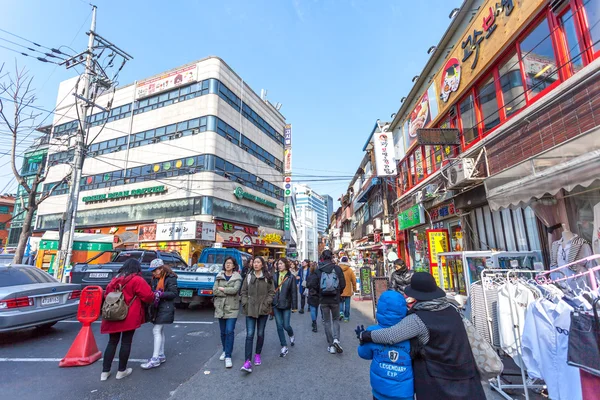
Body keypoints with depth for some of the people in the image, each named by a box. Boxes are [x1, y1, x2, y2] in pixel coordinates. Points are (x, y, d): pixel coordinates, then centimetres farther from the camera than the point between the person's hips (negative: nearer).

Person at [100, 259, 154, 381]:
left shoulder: (115, 279, 10)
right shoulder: (137, 280, -12)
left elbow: (107, 294, 18)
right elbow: (149, 296, -13)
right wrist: (154, 297, 9)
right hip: (129, 317, -6)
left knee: (112, 342, 16)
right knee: (126, 342, 6)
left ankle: (105, 371, 19)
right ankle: (121, 371, 16)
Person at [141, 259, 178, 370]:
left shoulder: (170, 278, -13)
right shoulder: (154, 279, 12)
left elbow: (174, 293, -16)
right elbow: (152, 291, 15)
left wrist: (161, 294, -25)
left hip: (165, 308, -8)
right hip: (156, 308, 8)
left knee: (156, 331, -9)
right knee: (160, 331, 15)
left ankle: (155, 359, -2)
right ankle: (161, 355, 26)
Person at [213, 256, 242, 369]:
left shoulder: (237, 277, -3)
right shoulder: (219, 276, 5)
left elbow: (235, 290, -18)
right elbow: (214, 290, -5)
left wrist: (222, 289, -9)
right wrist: (228, 292, -13)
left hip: (232, 308, -3)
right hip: (220, 307, 3)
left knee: (230, 331, -8)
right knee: (223, 332, 14)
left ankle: (228, 356, 2)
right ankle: (225, 351, 34)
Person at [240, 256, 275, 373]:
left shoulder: (268, 277, 0)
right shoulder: (249, 276, 4)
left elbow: (272, 292, 0)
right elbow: (244, 291, 7)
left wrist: (266, 303, -9)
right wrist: (245, 303, -4)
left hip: (263, 309, 0)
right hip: (250, 309, 0)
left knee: (260, 333, 12)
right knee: (249, 334, -6)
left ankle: (258, 354, 32)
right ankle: (248, 361, -4)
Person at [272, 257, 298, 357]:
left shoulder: (291, 277, -6)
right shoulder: (274, 276, 0)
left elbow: (294, 292, -5)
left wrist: (294, 306, -5)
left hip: (286, 305, -2)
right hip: (276, 304, 3)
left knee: (286, 325, 1)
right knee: (279, 326, 6)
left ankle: (292, 336, 36)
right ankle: (284, 347, 20)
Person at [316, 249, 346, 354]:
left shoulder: (318, 270, -10)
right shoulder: (337, 269, -9)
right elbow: (343, 284, -5)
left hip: (323, 300, 0)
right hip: (335, 299, 0)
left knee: (327, 322, 13)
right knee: (336, 320, 19)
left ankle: (331, 345, 16)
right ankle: (336, 339, 0)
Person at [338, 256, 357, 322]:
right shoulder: (350, 270, -6)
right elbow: (354, 281, -2)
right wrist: (354, 289, 10)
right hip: (348, 291, 0)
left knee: (340, 302, 16)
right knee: (347, 304, 8)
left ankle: (341, 312, -3)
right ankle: (346, 317, 13)